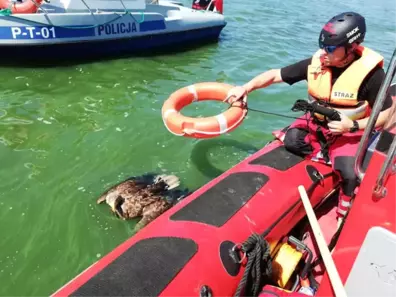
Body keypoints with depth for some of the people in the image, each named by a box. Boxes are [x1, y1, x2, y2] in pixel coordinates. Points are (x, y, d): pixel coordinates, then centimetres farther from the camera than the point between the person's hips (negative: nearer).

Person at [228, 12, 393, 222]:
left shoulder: (371, 73, -21)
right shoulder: (315, 63, -12)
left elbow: (385, 114, -13)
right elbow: (275, 75, -7)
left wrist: (353, 126, -28)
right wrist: (246, 87, -20)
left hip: (349, 132, -3)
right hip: (315, 123, 4)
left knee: (349, 174, -23)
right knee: (290, 140, -25)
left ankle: (344, 216, 4)